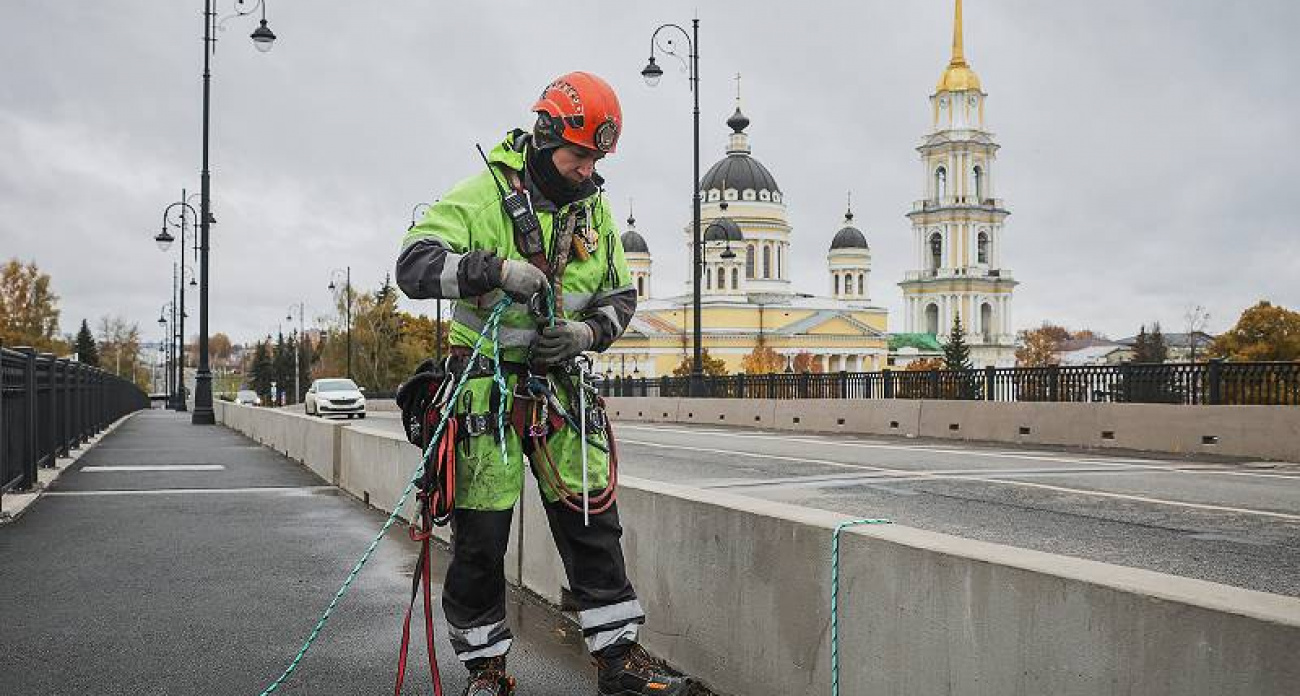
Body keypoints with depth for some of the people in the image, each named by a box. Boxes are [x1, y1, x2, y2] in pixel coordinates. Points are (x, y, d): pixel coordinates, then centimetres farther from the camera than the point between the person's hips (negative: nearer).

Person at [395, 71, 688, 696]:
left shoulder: (594, 211, 9)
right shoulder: (482, 196, -8)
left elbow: (621, 297, 14)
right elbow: (414, 266, -18)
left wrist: (586, 331, -8)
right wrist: (497, 268, -32)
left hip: (562, 388, 4)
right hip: (487, 389, -4)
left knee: (592, 523, 5)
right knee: (480, 534, 3)